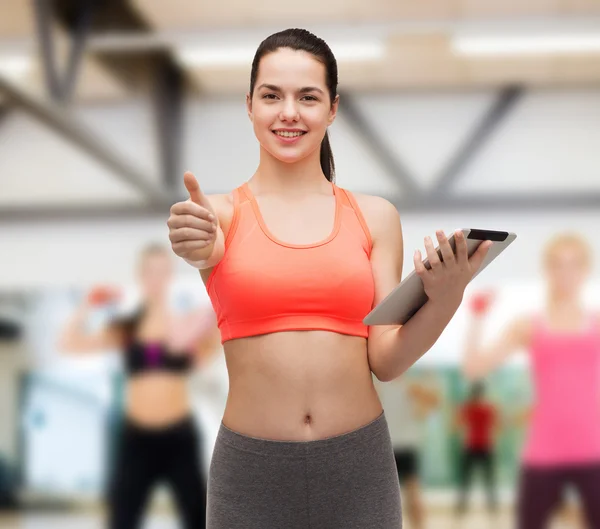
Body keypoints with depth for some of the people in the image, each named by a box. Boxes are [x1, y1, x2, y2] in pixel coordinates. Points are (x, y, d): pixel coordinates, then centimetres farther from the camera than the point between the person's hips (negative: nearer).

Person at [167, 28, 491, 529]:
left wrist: (444, 299, -16)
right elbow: (209, 250, -23)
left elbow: (386, 361, 1)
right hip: (252, 469, -1)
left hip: (359, 466, 1)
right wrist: (197, 247, -45)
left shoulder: (375, 217, 3)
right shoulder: (221, 212, 0)